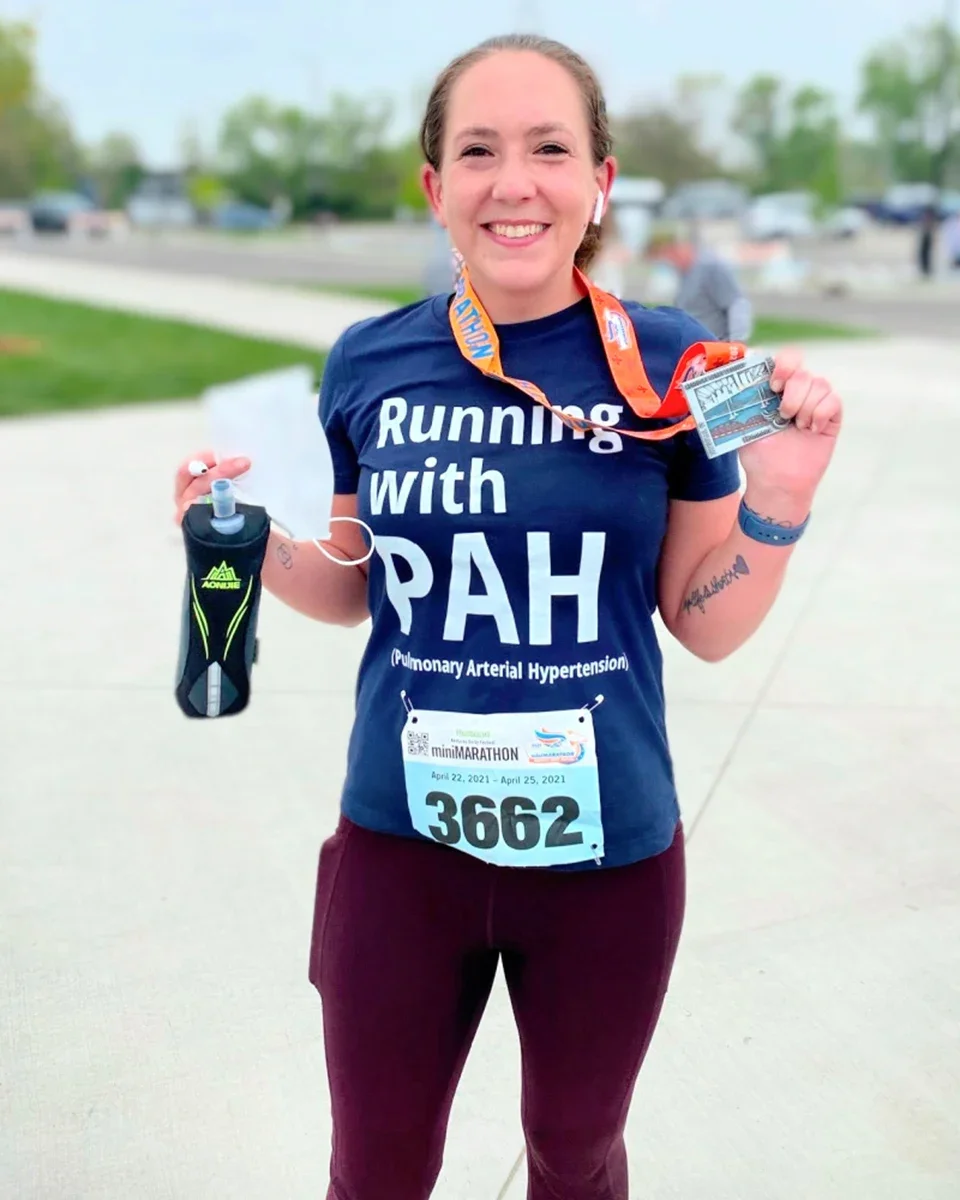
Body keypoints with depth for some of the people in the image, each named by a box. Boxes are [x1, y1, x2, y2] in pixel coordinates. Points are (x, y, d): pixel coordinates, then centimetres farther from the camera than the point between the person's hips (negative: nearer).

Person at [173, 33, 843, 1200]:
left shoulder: (668, 363, -9)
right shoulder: (371, 362, -5)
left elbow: (708, 624, -2)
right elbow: (352, 590, 7)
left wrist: (780, 500, -18)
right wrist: (251, 539, -11)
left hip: (609, 851, 0)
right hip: (402, 841, 1)